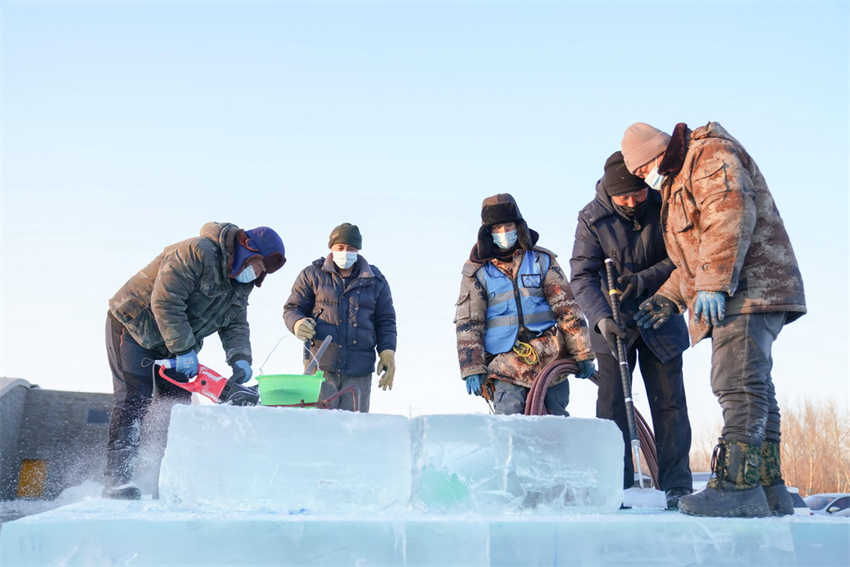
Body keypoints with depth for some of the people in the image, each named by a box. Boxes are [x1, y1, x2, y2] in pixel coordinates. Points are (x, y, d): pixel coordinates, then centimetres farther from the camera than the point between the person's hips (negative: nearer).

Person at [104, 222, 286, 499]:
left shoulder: (242, 283, 2)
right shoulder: (196, 253, -27)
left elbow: (235, 325, 2)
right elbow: (165, 302, -31)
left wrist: (240, 359, -17)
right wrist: (185, 351, -32)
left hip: (173, 343, 9)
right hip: (134, 328, -9)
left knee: (178, 406, 3)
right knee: (134, 401, -15)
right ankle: (117, 481, -15)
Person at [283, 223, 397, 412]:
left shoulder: (376, 281, 12)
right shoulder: (313, 274, 8)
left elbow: (386, 321, 16)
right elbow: (292, 308, 11)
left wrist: (387, 354, 2)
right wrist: (297, 324, -13)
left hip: (359, 370, 2)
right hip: (320, 364, -1)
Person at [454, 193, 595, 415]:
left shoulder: (542, 260, 9)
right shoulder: (476, 271, 7)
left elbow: (567, 308, 8)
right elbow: (468, 324, 5)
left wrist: (583, 354, 4)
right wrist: (472, 369, -3)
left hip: (549, 357, 1)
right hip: (504, 361, -1)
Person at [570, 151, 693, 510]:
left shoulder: (666, 206, -14)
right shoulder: (592, 218, -14)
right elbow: (582, 276, -16)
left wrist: (646, 279, -26)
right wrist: (601, 317, -32)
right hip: (613, 323, 0)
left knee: (669, 402, 0)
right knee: (611, 405, -4)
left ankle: (677, 487, 5)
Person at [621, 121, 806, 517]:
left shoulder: (710, 154, -4)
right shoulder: (677, 183, 28)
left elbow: (731, 214, -20)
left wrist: (713, 282, -26)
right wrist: (669, 297, 26)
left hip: (749, 287, -11)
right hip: (743, 295, 11)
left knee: (738, 385, -18)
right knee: (752, 388, 9)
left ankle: (739, 484, -22)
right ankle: (768, 489, 11)